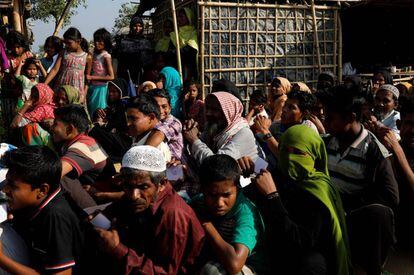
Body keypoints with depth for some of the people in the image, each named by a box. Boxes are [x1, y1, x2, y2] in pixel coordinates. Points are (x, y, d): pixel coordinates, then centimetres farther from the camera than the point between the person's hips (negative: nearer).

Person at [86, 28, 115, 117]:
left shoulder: (106, 56, -10)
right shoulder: (94, 54, 7)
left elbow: (111, 77, -15)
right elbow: (88, 73, 11)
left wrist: (92, 77, -15)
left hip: (100, 88, -6)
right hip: (92, 87, 6)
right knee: (90, 110, 10)